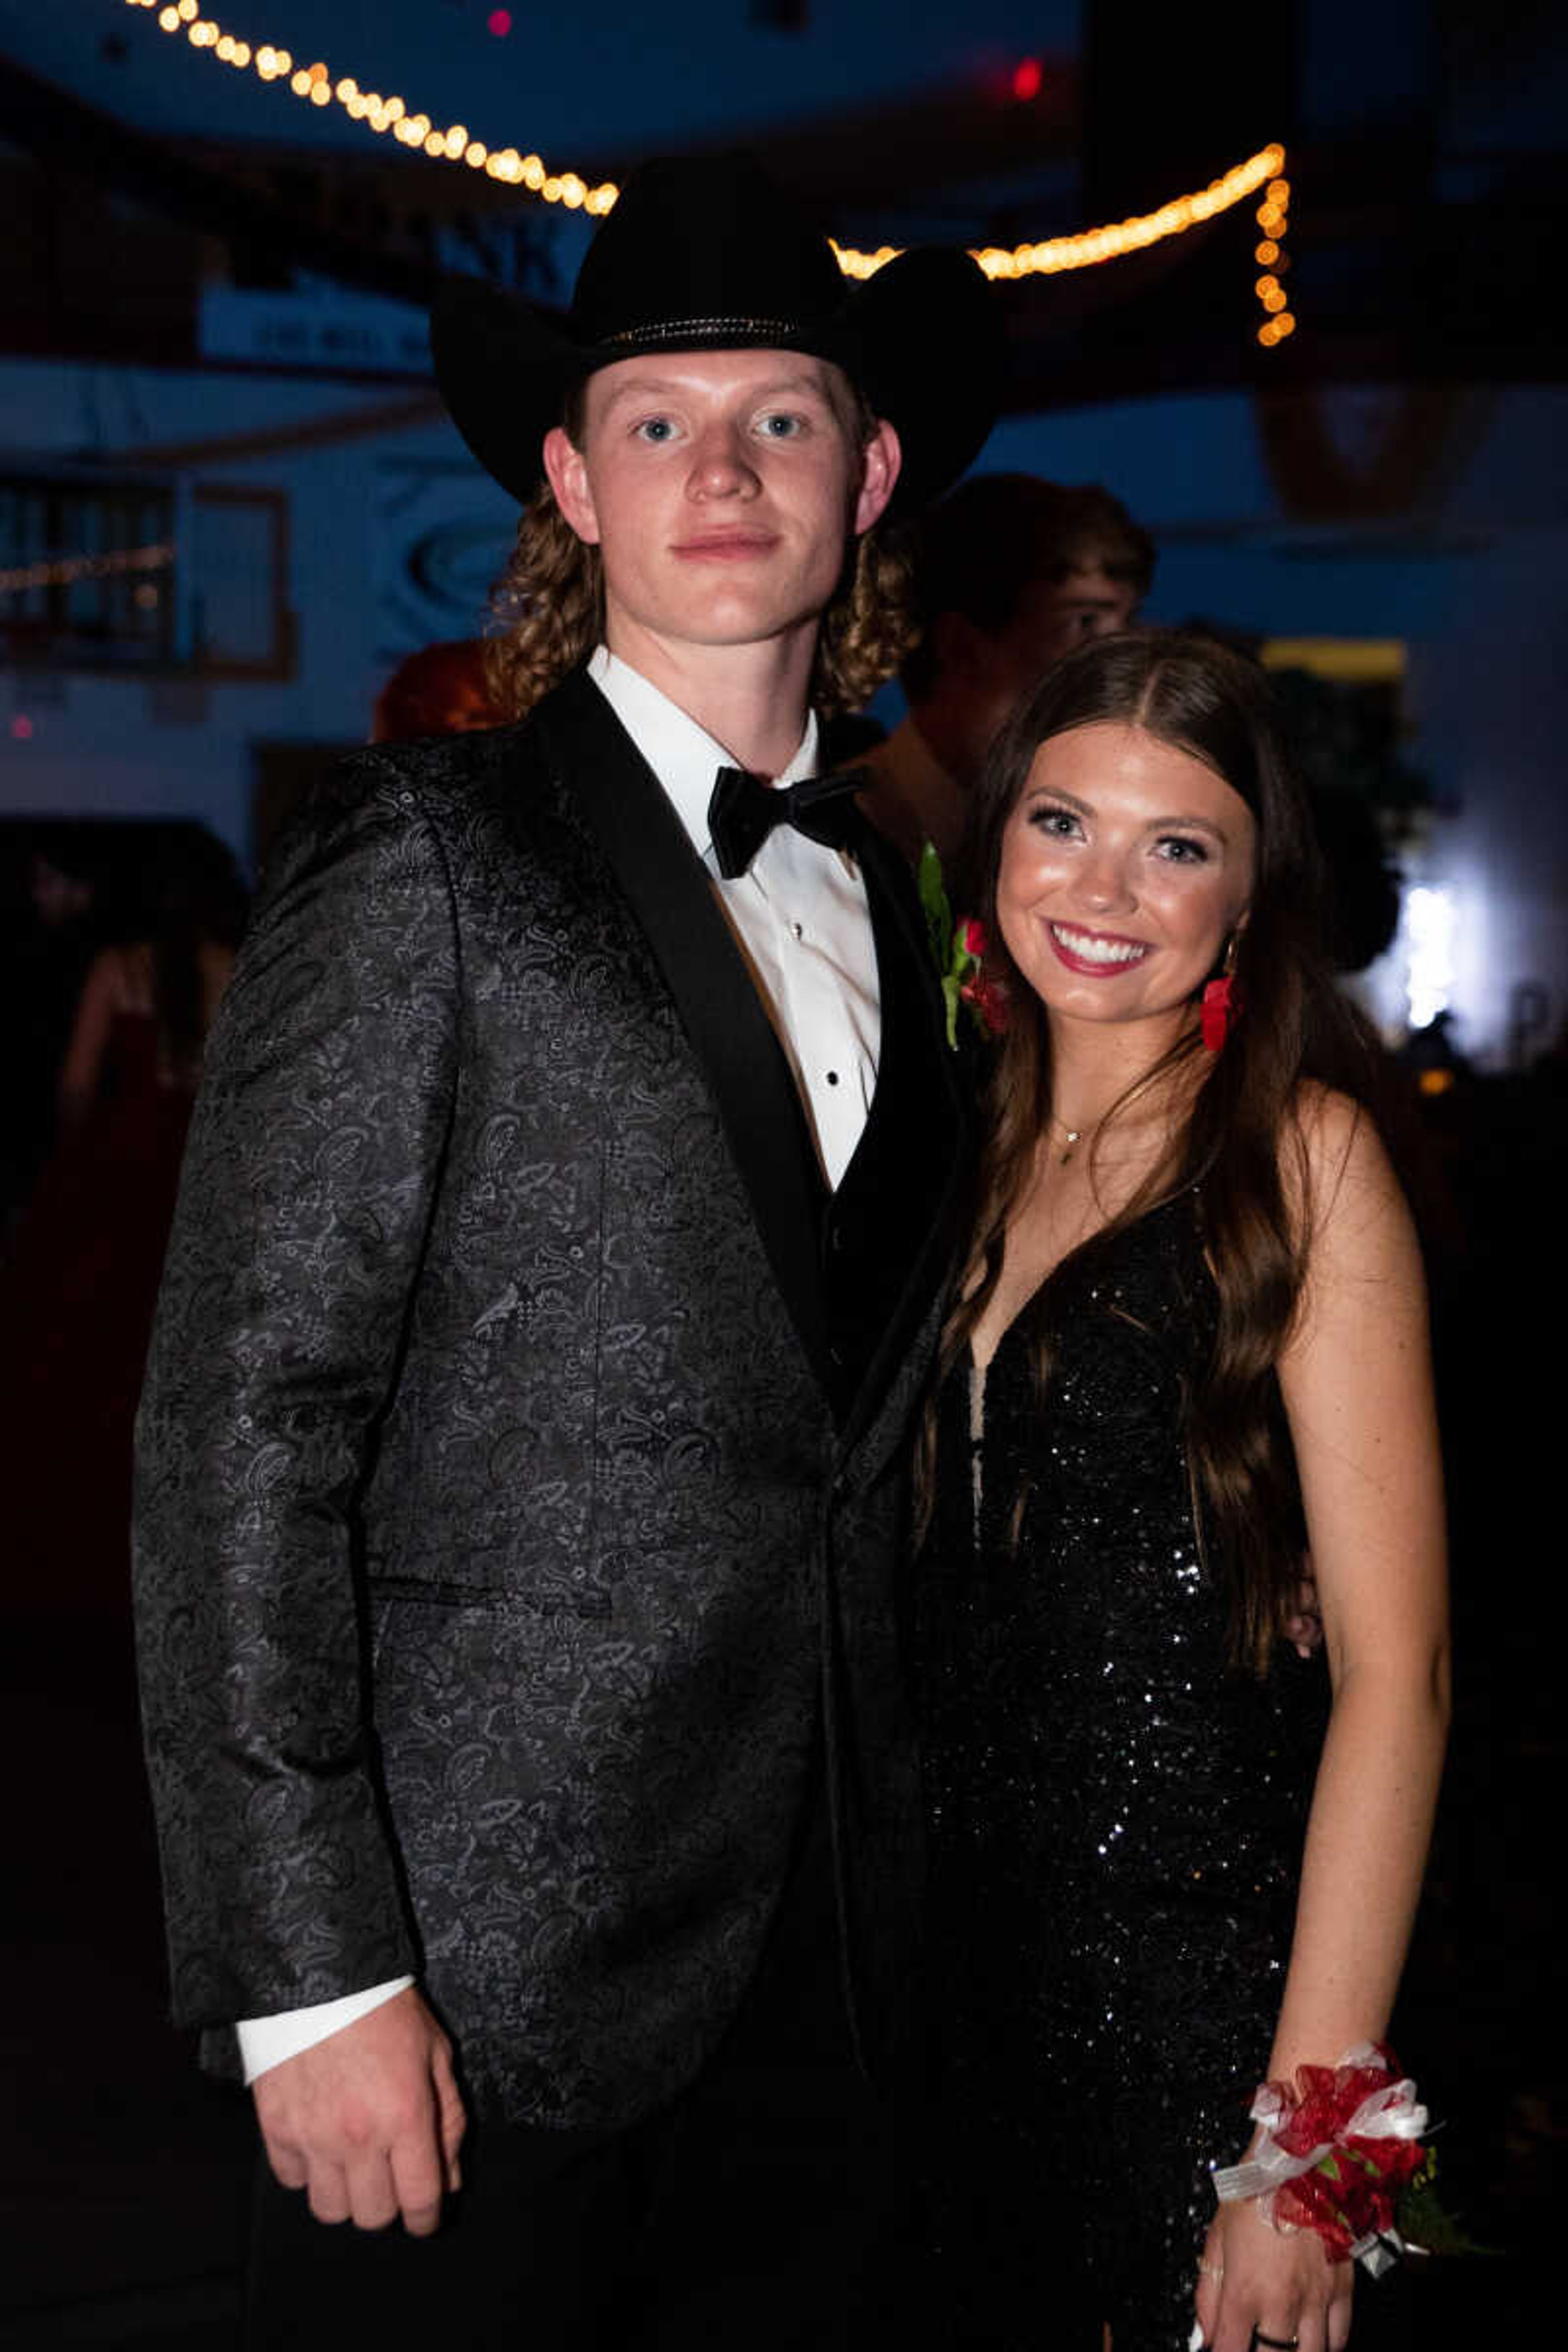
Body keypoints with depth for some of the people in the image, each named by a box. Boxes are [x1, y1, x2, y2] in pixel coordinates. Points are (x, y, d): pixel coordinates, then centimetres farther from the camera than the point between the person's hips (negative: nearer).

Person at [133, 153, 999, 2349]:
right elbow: (242, 1427, -13)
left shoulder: (878, 900, 11)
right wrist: (313, 1975, -16)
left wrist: (899, 1882, 10)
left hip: (822, 1971, 6)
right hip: (489, 1984, -5)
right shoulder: (429, 855, -8)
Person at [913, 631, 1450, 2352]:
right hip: (965, 1959, 6)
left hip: (1208, 1966, -5)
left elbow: (1396, 1670, -16)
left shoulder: (1300, 1150, -11)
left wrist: (1310, 2135, -21)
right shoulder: (982, 1150, 7)